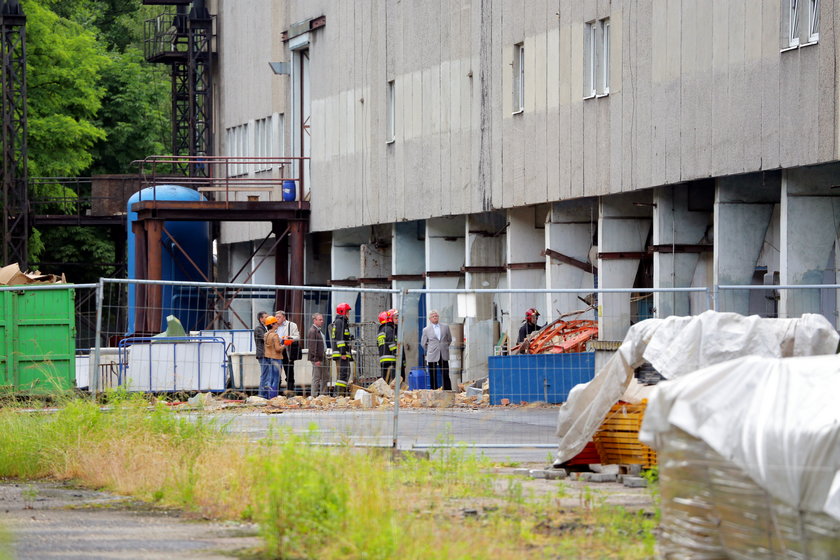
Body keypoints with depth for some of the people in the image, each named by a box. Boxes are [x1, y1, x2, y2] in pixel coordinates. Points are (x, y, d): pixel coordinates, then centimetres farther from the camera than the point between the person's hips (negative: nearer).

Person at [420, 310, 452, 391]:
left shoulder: (445, 327, 8)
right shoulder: (426, 330, 2)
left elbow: (449, 339, 18)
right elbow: (423, 343, 11)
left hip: (444, 356, 1)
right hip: (432, 356, -1)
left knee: (445, 375, -1)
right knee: (433, 377, 0)